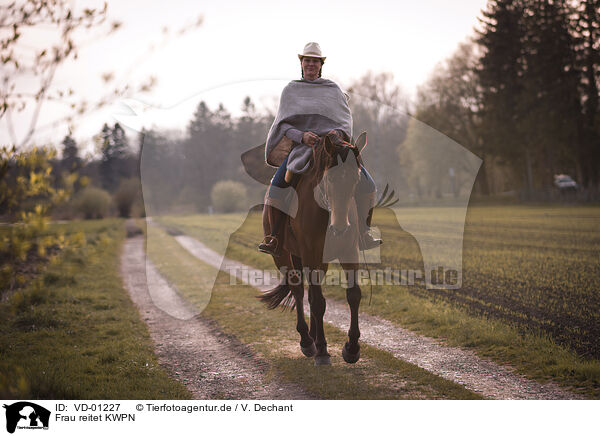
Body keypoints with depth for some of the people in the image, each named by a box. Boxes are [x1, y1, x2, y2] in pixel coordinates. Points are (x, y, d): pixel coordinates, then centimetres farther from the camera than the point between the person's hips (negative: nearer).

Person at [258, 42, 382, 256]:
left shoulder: (333, 89, 14)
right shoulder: (290, 90, 12)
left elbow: (346, 118, 9)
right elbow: (283, 125, 4)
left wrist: (338, 132, -15)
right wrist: (302, 136, -16)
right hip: (301, 146, -1)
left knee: (366, 183, -15)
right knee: (278, 185, -27)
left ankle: (363, 235, 1)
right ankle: (274, 240, -19)